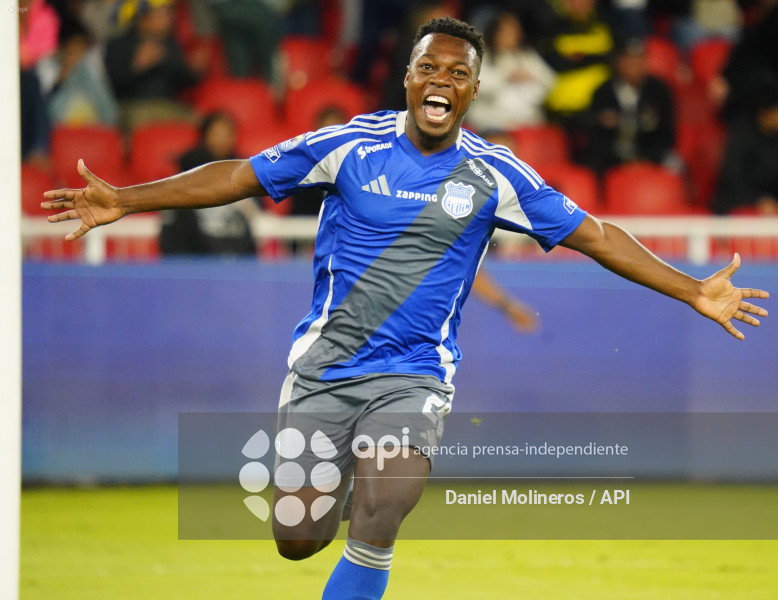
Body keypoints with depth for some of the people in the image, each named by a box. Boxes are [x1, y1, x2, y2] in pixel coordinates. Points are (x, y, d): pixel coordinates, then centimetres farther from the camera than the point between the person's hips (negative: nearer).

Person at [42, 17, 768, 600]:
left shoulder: (495, 175, -2)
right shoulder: (352, 145, -4)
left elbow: (592, 235, 3)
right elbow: (240, 175, -1)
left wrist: (695, 292, -1)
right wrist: (126, 201, -6)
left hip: (414, 374, 0)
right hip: (323, 362, 0)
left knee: (373, 538, -19)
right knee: (297, 538, -2)